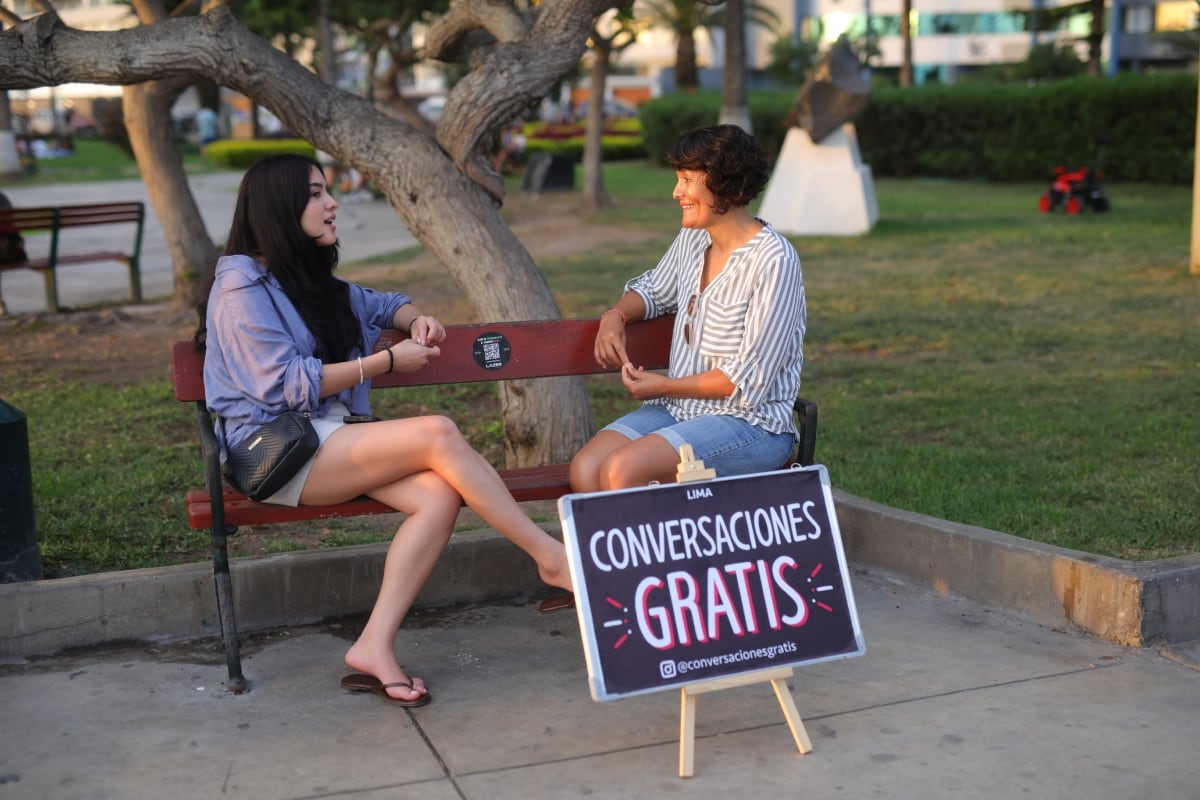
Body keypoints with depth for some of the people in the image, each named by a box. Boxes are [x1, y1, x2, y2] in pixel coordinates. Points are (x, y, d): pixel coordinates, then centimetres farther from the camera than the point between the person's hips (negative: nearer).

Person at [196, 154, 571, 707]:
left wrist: (417, 320, 10)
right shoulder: (243, 287, -6)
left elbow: (379, 304, 35)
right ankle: (552, 557, -16)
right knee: (439, 434, -25)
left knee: (440, 494, -22)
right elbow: (287, 385, -13)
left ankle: (375, 647, -25)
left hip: (333, 441, 8)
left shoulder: (314, 282, 21)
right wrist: (388, 361, -11)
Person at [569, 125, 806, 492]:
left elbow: (750, 381, -17)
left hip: (752, 424, -7)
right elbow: (653, 289, 27)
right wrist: (614, 316, 5)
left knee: (622, 471, -28)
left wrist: (664, 386, -10)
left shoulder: (774, 261, -16)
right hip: (680, 408, 7)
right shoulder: (692, 240, 7)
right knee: (584, 470, -18)